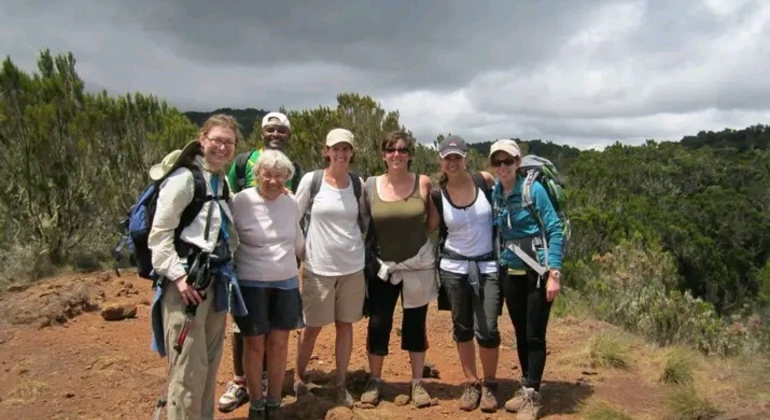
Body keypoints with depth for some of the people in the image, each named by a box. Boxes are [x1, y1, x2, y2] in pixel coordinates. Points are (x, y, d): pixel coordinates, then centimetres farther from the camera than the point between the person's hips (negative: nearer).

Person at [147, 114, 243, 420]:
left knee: (210, 362, 15)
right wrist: (177, 276, -22)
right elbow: (159, 234, -14)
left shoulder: (222, 181, 14)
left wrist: (225, 270, 12)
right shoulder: (184, 177, -11)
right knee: (189, 366, -6)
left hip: (214, 280, 8)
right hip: (186, 281, -8)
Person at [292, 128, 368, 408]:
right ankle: (298, 377, 27)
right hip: (318, 266, -2)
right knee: (312, 327, 6)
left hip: (352, 266, 3)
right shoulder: (311, 180, -6)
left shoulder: (358, 183, 2)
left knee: (345, 325, 9)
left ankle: (341, 384, 21)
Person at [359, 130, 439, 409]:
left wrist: (414, 236, -3)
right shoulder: (371, 185, -5)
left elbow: (434, 221, 1)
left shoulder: (423, 183, -7)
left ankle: (417, 383, 21)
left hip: (418, 264, -1)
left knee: (415, 323, 9)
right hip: (383, 266, 1)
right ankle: (374, 381, 21)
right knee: (378, 324, 4)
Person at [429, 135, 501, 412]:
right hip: (454, 268, 1)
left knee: (487, 330, -4)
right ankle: (471, 384, 24)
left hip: (487, 267, -1)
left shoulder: (485, 181, -6)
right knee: (462, 328, 9)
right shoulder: (437, 195, -5)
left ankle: (489, 385, 15)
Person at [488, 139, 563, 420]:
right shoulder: (494, 192, 2)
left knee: (535, 334, 1)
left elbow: (554, 230, -13)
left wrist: (554, 273, -18)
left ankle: (532, 395, 11)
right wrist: (500, 262, 10)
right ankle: (526, 387, 28)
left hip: (537, 271, -5)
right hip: (510, 272, 5)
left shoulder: (533, 189, -13)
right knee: (520, 333, 14)